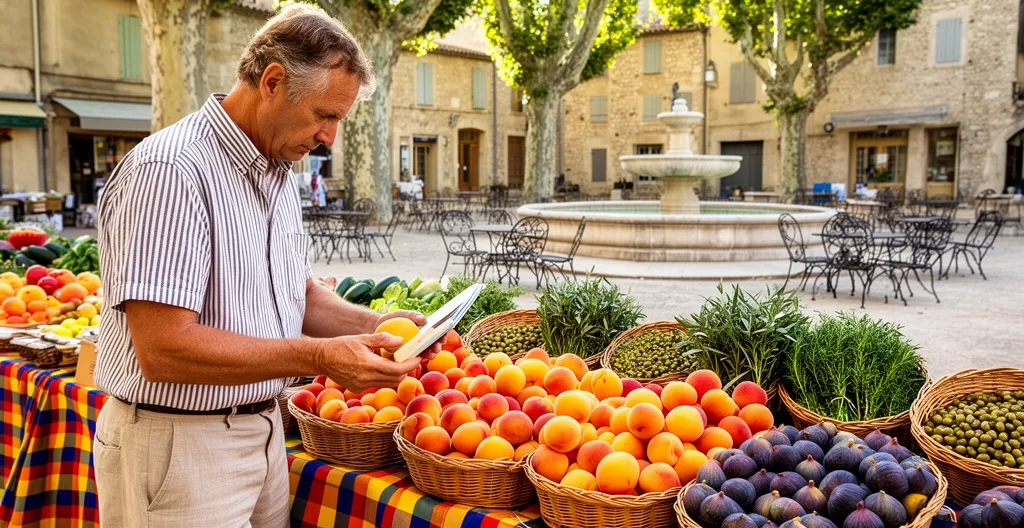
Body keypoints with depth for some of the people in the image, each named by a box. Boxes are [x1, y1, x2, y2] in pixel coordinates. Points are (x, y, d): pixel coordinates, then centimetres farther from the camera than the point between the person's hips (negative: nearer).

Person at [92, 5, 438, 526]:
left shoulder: (278, 173, 8)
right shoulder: (170, 169, -21)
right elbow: (164, 349, -26)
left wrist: (373, 325, -2)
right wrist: (320, 357, -25)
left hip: (263, 431, 8)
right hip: (179, 445, -8)